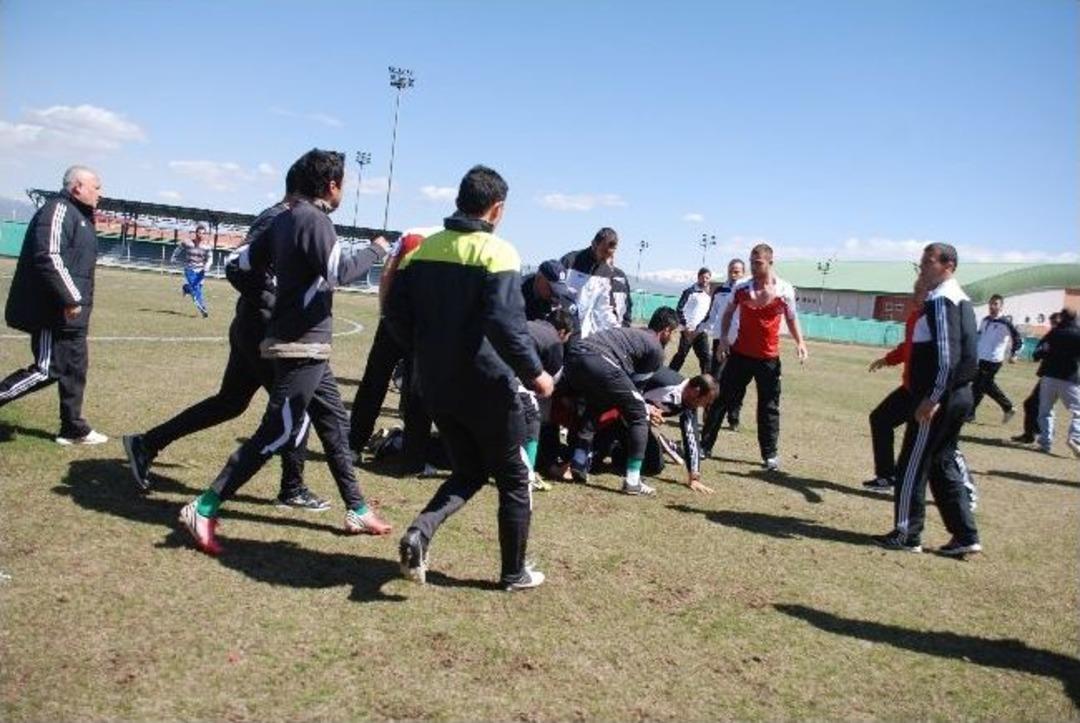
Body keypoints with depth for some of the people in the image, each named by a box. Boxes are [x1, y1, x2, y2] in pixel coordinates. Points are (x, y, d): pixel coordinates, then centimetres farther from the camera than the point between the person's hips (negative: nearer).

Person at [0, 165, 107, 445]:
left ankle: (74, 430, 20)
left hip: (71, 312, 10)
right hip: (55, 311, -10)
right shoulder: (59, 210, -13)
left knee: (74, 368, 12)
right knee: (47, 370, -7)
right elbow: (48, 258, -24)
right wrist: (69, 299, -24)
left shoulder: (79, 215, 18)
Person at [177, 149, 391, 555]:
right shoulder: (315, 220, -14)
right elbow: (339, 272, -22)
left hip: (305, 344, 10)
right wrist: (376, 251, -8)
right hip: (302, 344, -10)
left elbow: (245, 261, 14)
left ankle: (356, 510, 25)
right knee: (278, 432, -8)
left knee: (335, 422, 15)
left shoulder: (285, 219, 12)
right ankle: (204, 509, -4)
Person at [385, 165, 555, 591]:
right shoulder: (496, 253, -14)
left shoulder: (423, 248, 6)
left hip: (436, 385, 6)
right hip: (487, 386, -6)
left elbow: (396, 312, 8)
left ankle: (420, 532, -3)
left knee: (467, 472, 21)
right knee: (514, 478, 13)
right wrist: (534, 373, -12)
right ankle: (514, 573, 22)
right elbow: (506, 323, -23)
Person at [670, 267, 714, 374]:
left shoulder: (709, 293, 12)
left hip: (701, 331, 6)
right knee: (681, 355, -1)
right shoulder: (690, 291, -6)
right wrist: (686, 326, -14)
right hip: (689, 330, -6)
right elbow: (679, 309, -9)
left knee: (706, 357, 4)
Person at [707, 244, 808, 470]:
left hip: (769, 358, 0)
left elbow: (791, 319, 8)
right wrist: (723, 338, -3)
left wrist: (800, 342, -6)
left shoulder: (785, 290, -6)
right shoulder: (741, 287, -4)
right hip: (740, 354, 1)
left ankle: (770, 454, 17)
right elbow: (728, 313, 9)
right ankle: (705, 444, 11)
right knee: (722, 399, 2)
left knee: (769, 407, 6)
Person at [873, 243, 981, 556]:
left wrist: (932, 398, -24)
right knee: (942, 464, 16)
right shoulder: (960, 298, 17)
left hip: (939, 397, -10)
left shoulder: (941, 300, -15)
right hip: (959, 394, 10)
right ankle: (965, 536, 19)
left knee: (912, 465, 0)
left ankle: (906, 535, 9)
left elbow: (947, 355, -23)